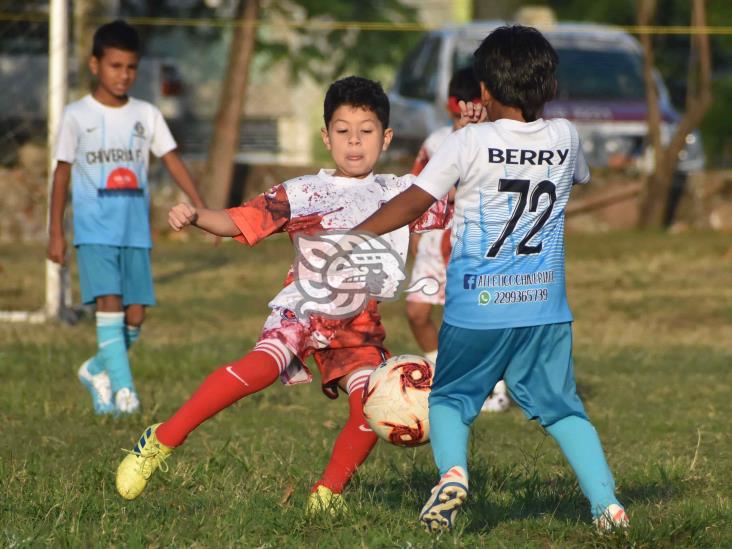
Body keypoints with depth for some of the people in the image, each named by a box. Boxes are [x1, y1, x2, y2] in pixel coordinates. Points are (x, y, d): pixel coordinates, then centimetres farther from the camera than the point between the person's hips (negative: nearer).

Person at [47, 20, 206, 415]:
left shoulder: (146, 115, 9)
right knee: (109, 302, -17)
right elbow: (62, 172, 5)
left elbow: (172, 160, 7)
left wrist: (201, 210, -3)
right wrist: (55, 231, 3)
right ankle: (122, 389, -18)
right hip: (95, 230, -3)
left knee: (136, 314, 0)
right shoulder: (77, 116, 1)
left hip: (136, 231, 3)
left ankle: (97, 371, 24)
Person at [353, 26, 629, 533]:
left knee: (450, 397, 13)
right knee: (561, 406, 11)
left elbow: (413, 202, -6)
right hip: (545, 306, 3)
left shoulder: (470, 143, -9)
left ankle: (452, 470, -14)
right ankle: (607, 501, -1)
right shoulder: (565, 138, 2)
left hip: (476, 306, -3)